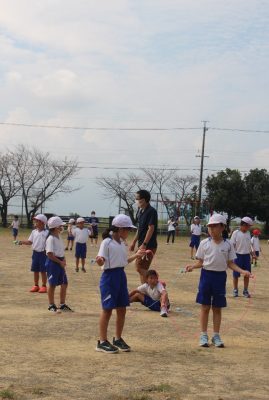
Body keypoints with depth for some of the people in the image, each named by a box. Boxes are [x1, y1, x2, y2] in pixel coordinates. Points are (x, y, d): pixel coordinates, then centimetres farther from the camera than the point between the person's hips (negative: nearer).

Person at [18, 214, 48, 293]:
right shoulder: (34, 232, 7)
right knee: (35, 270, 11)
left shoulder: (46, 233, -10)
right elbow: (30, 242, 10)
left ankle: (44, 286, 11)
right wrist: (22, 242, -5)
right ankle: (36, 285, 21)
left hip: (43, 253, -5)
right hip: (35, 253, 5)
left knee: (43, 270, 1)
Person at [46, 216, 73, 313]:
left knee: (64, 283, 10)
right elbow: (50, 254, -21)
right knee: (52, 284, 1)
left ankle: (62, 304, 20)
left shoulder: (59, 237, 11)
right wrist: (60, 262, -18)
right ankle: (51, 305, 12)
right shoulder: (51, 239, -16)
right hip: (52, 262, -9)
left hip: (60, 262, 9)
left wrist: (63, 260, 3)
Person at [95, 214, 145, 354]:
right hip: (109, 276, -8)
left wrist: (136, 255, 18)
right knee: (107, 310, -2)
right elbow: (101, 261, -18)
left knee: (122, 309, 10)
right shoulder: (107, 242, -13)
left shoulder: (123, 243, 11)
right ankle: (102, 342, 7)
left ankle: (118, 339, 24)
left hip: (121, 276, 8)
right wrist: (100, 261, -39)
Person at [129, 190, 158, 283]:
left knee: (141, 268, -10)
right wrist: (134, 242, 19)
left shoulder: (151, 211, -16)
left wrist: (144, 244, -24)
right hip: (142, 245, 9)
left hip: (149, 246, -9)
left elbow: (151, 229, -21)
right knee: (140, 268, 12)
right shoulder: (140, 211, 11)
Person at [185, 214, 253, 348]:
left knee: (217, 308, 8)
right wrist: (192, 266, -17)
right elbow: (200, 262, 2)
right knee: (205, 307, 4)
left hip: (220, 276, 1)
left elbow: (230, 263, 4)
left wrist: (242, 271, -10)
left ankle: (216, 336, 18)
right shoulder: (204, 243, -2)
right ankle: (203, 335, 13)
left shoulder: (228, 244, -1)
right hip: (206, 275, 0)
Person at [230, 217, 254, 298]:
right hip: (238, 256, -4)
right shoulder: (236, 233, -9)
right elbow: (232, 245, -8)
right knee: (236, 274, 6)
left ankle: (245, 290, 16)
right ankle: (235, 290, 19)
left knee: (247, 274, 5)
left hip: (247, 256, 4)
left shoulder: (248, 233, 7)